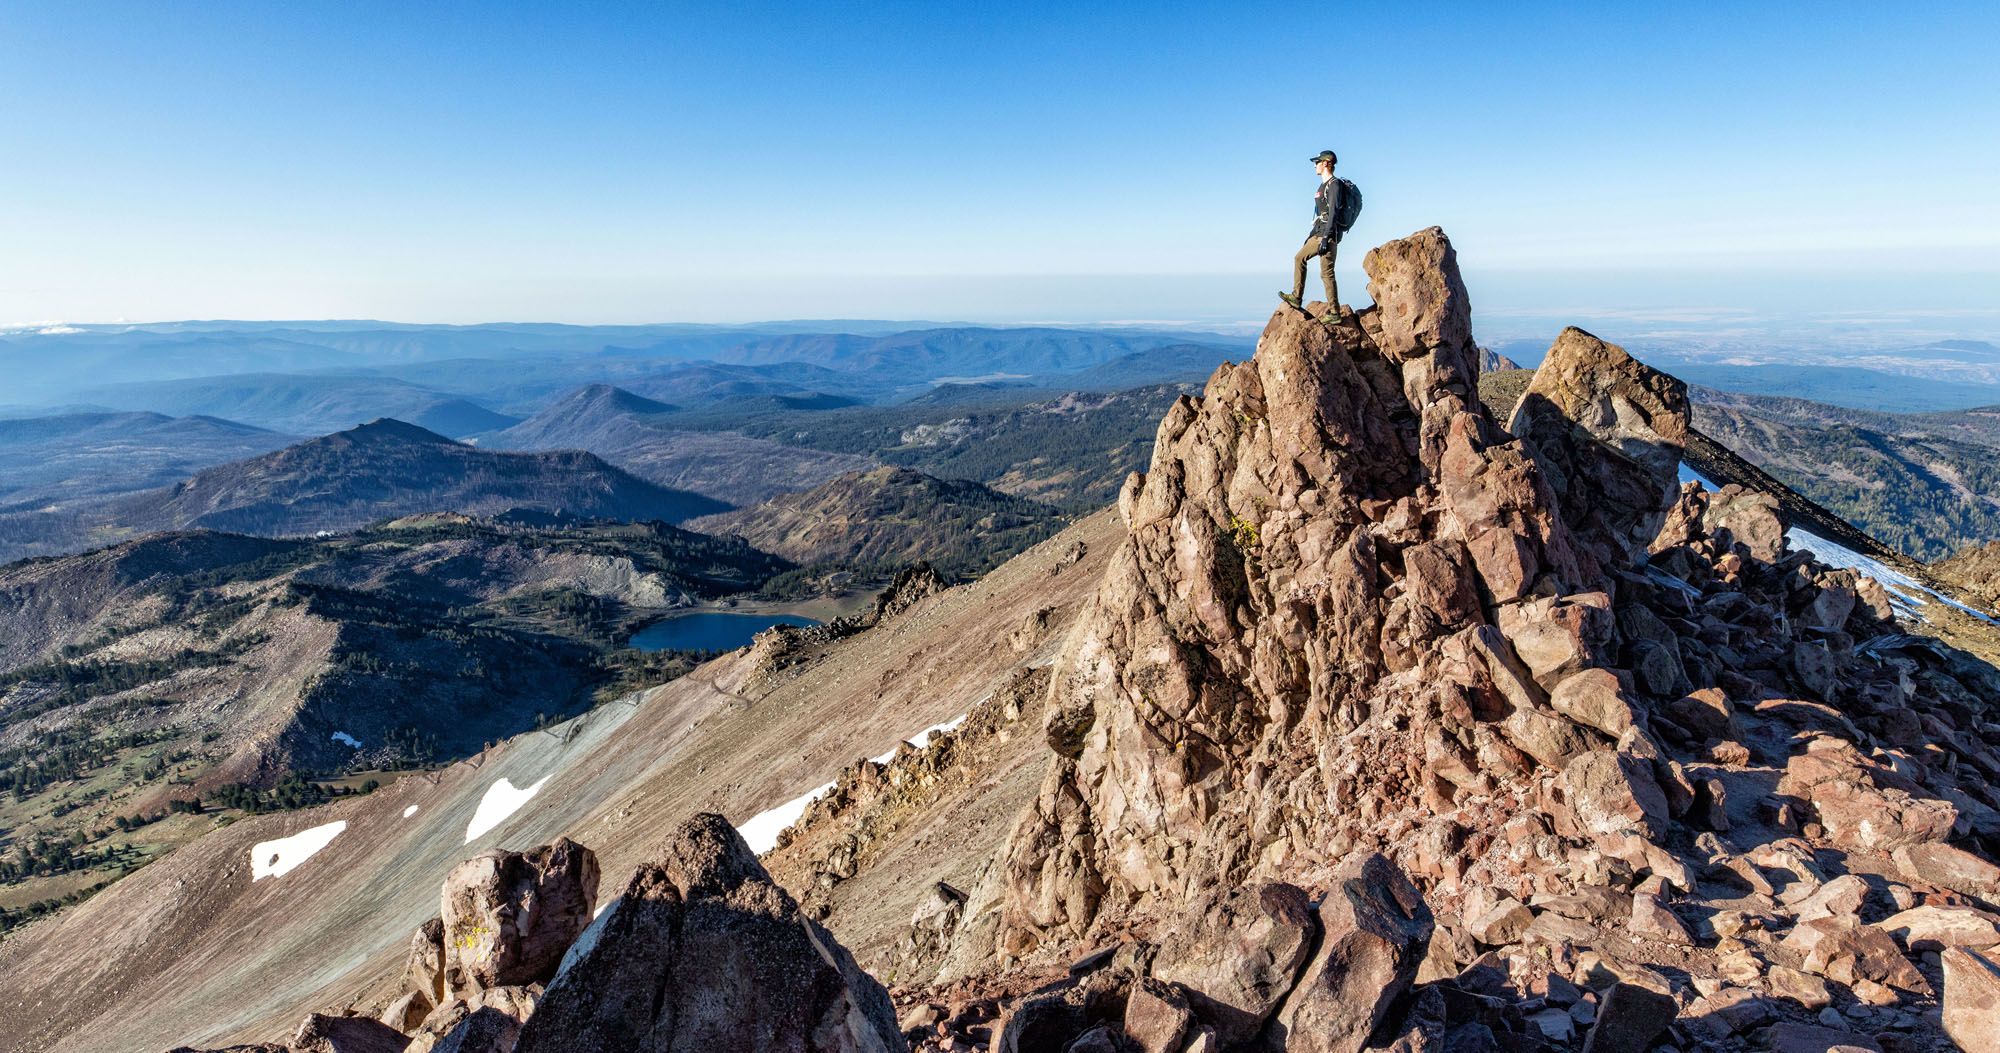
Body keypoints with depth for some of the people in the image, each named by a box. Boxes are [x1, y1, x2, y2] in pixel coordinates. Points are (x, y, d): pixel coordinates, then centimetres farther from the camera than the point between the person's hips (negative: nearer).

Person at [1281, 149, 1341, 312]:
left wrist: (1326, 238, -26)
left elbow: (1333, 212, -20)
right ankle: (1296, 297, 19)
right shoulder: (1323, 185, 19)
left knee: (1326, 272, -11)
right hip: (1319, 233, 10)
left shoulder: (1334, 185, -11)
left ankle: (1334, 312, -9)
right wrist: (1312, 234, 26)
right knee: (1299, 258, 16)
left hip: (1329, 234, -10)